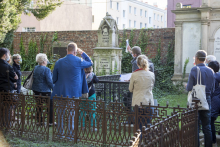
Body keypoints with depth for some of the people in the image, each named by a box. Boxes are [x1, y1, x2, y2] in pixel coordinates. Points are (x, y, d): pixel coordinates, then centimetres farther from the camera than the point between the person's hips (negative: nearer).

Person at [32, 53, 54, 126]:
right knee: (51, 105, 3)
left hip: (36, 90, 7)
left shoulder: (35, 68, 7)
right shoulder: (46, 69, -16)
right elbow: (49, 81, -17)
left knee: (39, 105, 14)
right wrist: (53, 87, -5)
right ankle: (50, 122, 4)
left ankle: (39, 120, 19)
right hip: (44, 90, -7)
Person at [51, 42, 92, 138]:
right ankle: (71, 134, 9)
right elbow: (90, 63, 13)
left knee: (61, 113, 12)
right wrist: (82, 53, 17)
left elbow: (54, 79, 7)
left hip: (61, 92, 3)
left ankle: (60, 133, 19)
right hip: (74, 92, -3)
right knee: (72, 113, 5)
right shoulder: (79, 61, -8)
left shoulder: (59, 62, 0)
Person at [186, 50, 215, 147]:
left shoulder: (194, 70, -12)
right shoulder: (210, 71, 4)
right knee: (207, 126, 11)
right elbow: (212, 89, 9)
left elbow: (189, 88, -14)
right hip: (207, 100, 5)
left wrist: (187, 86, 7)